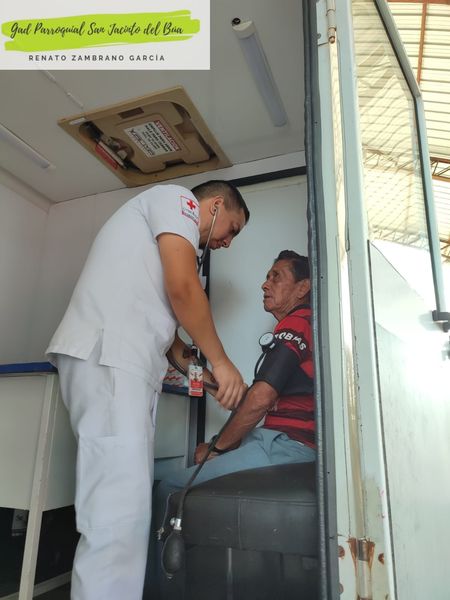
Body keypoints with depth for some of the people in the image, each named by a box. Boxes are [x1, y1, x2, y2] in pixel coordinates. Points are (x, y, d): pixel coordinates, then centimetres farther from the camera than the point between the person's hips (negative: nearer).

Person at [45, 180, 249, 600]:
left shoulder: (166, 241, 34)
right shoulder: (177, 197, 5)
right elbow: (183, 289, -10)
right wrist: (221, 362, -1)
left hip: (123, 364, 10)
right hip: (105, 359, -10)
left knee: (125, 503, 8)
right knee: (119, 510, -14)